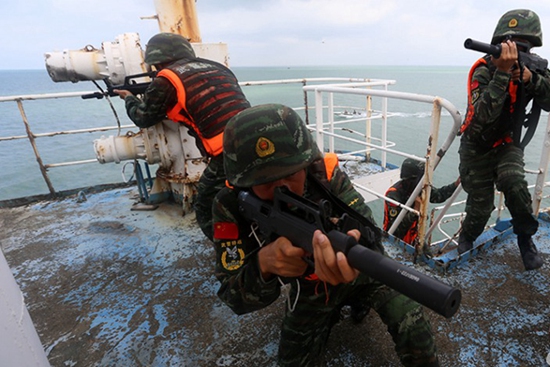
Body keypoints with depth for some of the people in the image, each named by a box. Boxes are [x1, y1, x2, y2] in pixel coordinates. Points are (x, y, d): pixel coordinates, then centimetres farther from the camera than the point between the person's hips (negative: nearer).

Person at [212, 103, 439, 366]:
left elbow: (368, 237, -35)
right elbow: (236, 299, -27)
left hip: (358, 274, -1)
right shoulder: (231, 207, -26)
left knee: (412, 325, -22)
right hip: (308, 292, 2)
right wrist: (263, 264, -49)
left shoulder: (327, 175, -27)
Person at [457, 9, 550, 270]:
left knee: (514, 183, -27)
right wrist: (503, 71, -41)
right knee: (480, 207, -1)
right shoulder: (484, 70, -19)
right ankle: (466, 239, 31)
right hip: (477, 146, -3)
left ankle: (525, 239, -2)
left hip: (507, 144, 3)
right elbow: (483, 115, -35)